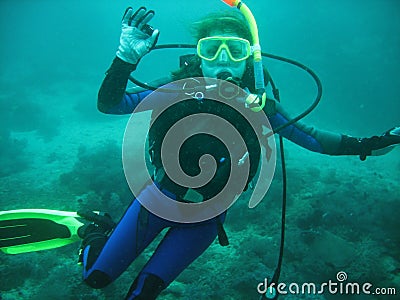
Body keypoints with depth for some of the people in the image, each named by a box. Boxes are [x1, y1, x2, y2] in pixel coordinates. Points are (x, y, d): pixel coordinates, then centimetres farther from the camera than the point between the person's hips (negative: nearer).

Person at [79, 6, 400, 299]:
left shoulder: (259, 107, -13)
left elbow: (313, 138, -3)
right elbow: (108, 104, -19)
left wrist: (368, 145, -11)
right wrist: (127, 57, -34)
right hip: (162, 196, 0)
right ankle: (96, 233, 36)